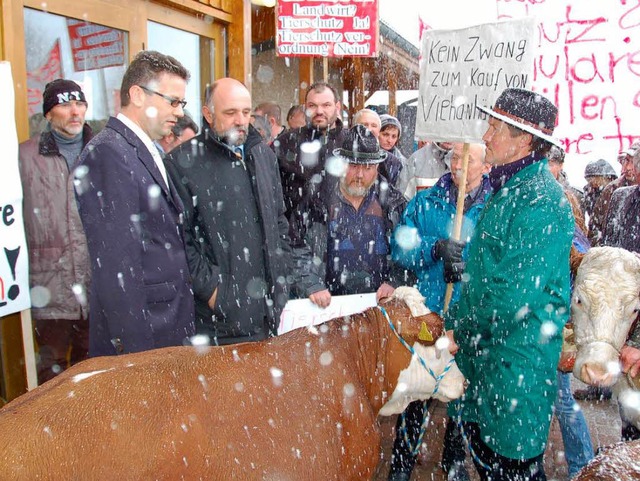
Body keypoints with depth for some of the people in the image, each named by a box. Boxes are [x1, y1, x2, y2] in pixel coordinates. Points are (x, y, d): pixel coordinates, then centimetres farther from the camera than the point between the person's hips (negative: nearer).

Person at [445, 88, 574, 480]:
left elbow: (517, 293, -26)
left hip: (519, 354, -9)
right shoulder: (507, 188, 11)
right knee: (481, 445, 23)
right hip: (483, 344, 9)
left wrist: (461, 330, -14)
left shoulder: (541, 200, -21)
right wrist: (455, 320, 7)